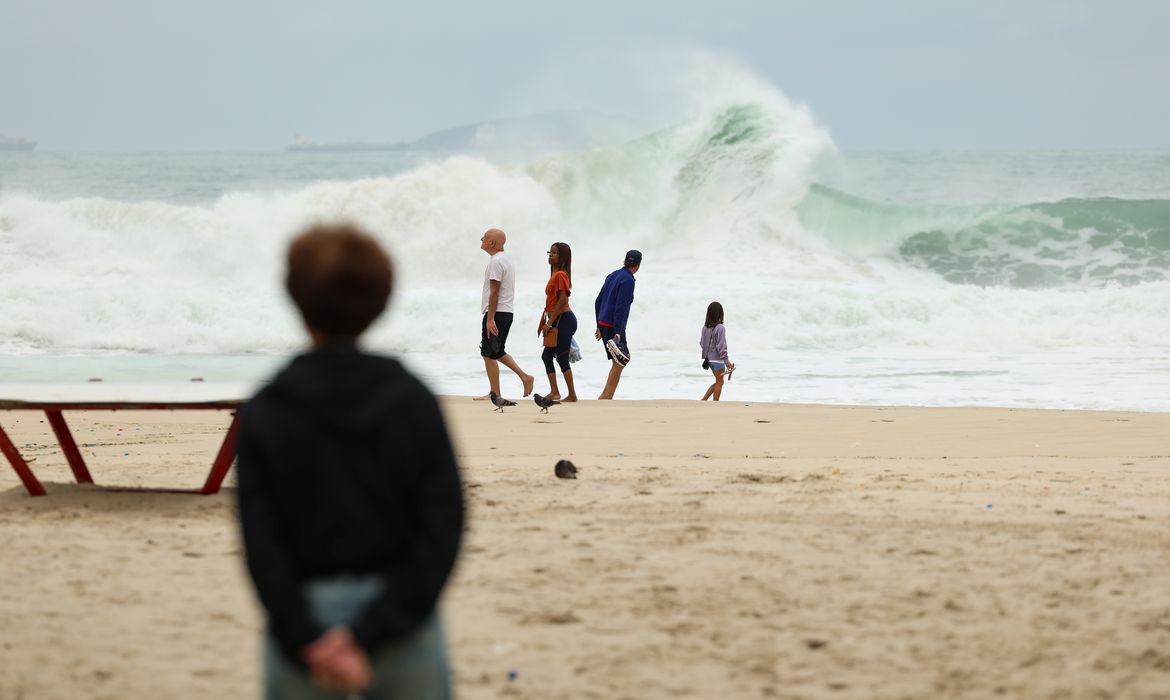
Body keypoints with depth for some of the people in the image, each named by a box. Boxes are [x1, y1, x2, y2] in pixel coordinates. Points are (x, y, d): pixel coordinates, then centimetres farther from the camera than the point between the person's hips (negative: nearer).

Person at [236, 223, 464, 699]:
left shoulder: (265, 413, -4)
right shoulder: (412, 401, -2)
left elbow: (261, 544, -10)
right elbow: (442, 529, -9)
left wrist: (307, 642, -12)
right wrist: (372, 633, -13)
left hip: (304, 619, 0)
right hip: (402, 624, 1)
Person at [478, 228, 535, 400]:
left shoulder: (496, 262, -14)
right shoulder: (506, 260, 19)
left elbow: (494, 292, -19)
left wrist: (490, 319, -21)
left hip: (497, 313, -10)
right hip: (507, 313, 10)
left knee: (489, 353, -5)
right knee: (497, 352, 19)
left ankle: (495, 394, -2)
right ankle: (525, 377, 13)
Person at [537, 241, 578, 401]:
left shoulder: (560, 275, -14)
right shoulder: (555, 274, 16)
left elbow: (563, 300, -21)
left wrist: (549, 323, -20)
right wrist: (544, 322, 20)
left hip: (563, 320, -11)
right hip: (557, 321, 11)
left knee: (562, 358, -7)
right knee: (547, 356, 12)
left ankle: (572, 395, -3)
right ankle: (554, 392, 15)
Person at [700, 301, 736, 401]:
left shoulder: (705, 327, 2)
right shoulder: (720, 328, -18)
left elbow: (702, 343, 10)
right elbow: (721, 346, -20)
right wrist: (726, 361, -16)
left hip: (709, 358, 7)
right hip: (717, 359, -7)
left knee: (718, 382, 19)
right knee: (719, 382, 5)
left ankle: (703, 400, 12)